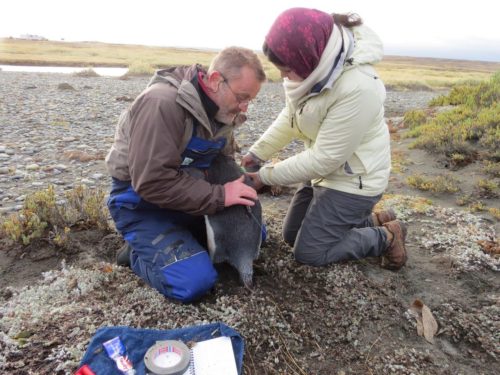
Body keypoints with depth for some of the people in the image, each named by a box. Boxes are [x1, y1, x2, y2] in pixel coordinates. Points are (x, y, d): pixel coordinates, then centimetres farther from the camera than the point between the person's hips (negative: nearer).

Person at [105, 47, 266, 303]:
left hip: (189, 195, 8)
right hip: (142, 202, -8)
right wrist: (218, 196, -28)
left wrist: (236, 189, -7)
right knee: (195, 282, -24)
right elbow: (152, 182, -31)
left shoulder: (221, 108, 0)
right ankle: (139, 251, 3)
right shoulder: (162, 103, -27)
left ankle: (180, 236, 13)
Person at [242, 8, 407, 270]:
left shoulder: (357, 88, -34)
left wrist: (265, 177, -19)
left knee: (308, 252, -1)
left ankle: (386, 237, 15)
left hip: (353, 179, -8)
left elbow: (324, 159, -28)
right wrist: (257, 153, -3)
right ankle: (372, 221, 28)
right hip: (325, 170, 8)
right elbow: (290, 115, 5)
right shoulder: (316, 63, -10)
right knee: (292, 235, 18)